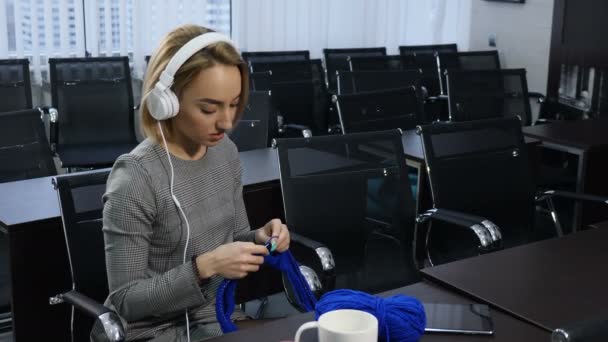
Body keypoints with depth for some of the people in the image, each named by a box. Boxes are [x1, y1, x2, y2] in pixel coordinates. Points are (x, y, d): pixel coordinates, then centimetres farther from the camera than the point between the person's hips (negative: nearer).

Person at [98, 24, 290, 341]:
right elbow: (125, 301, -17)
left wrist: (259, 239, -8)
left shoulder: (226, 151, -1)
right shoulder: (134, 180, -22)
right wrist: (205, 267, -27)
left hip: (221, 317, 7)